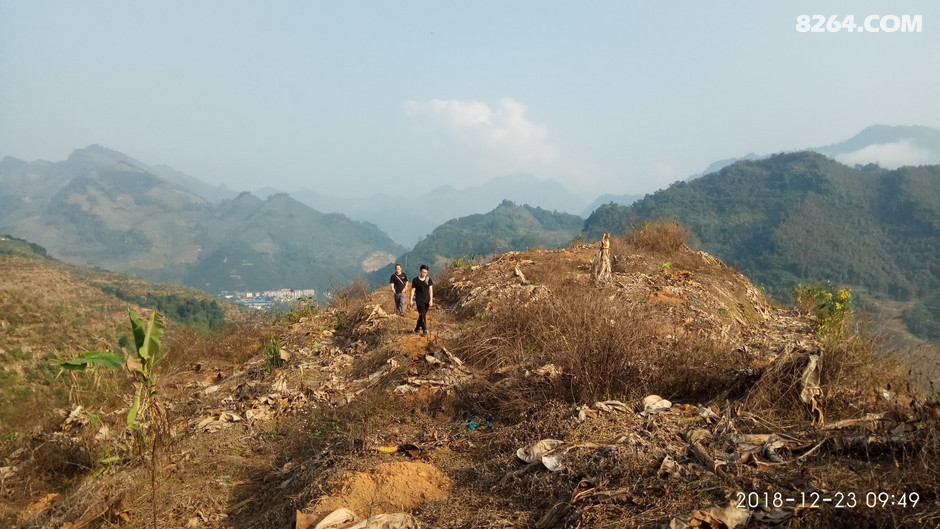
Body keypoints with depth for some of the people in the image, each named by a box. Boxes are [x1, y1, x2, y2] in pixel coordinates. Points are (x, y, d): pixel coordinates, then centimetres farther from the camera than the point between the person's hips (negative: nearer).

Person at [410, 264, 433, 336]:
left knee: (423, 315, 11)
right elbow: (413, 290, 0)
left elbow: (431, 290, -1)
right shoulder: (416, 280, -4)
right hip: (419, 300, -3)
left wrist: (431, 300, -8)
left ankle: (417, 328, 26)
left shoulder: (429, 280, 2)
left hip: (427, 300, 3)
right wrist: (411, 300, -2)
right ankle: (424, 330, -5)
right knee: (422, 315, -9)